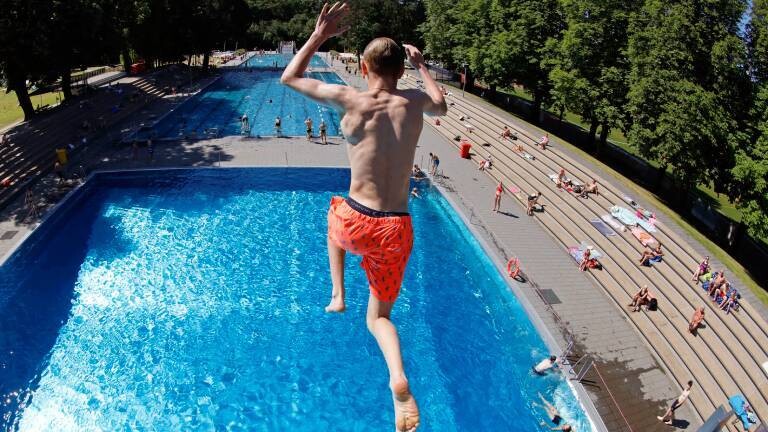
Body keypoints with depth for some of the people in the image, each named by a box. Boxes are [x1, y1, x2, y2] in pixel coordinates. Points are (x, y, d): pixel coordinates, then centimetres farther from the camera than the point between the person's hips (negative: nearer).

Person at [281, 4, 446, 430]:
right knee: (379, 317, 20)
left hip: (355, 223, -1)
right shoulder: (414, 101, 0)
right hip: (396, 231, 1)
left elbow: (290, 77, 10)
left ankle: (338, 293, 33)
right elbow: (441, 106, 27)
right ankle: (398, 376, -8)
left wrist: (319, 35, 14)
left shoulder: (349, 99, -6)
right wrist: (423, 66, 36)